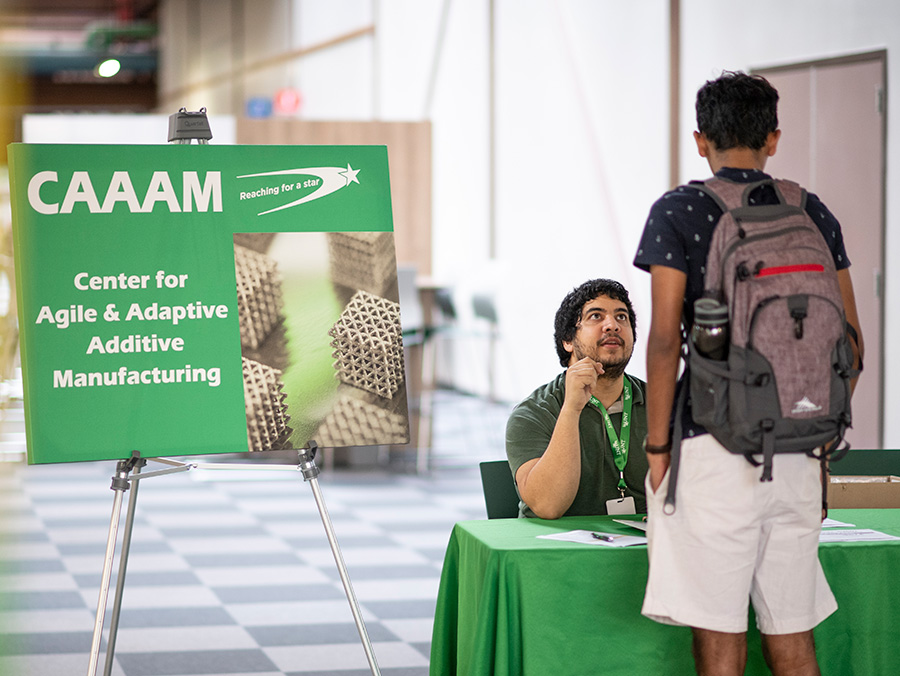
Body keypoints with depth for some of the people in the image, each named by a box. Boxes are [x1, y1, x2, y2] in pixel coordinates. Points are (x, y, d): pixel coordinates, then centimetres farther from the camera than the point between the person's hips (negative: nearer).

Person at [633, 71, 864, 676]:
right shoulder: (813, 214, 11)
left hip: (716, 443, -4)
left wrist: (657, 448, -4)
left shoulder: (678, 212, -2)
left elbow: (665, 338, -10)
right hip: (797, 453, 4)